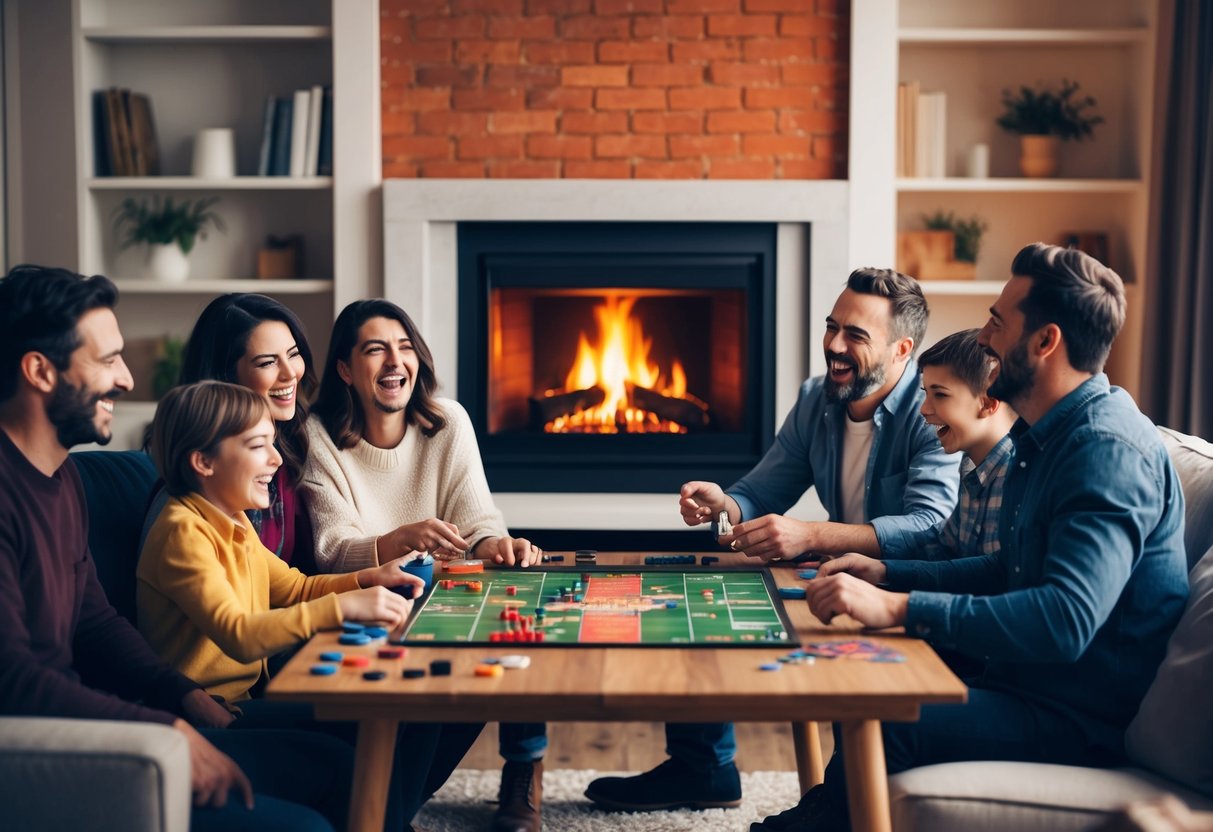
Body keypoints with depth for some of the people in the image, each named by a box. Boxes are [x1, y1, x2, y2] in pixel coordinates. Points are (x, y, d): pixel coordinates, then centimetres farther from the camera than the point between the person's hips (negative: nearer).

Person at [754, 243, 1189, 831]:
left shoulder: (1110, 450, -21)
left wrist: (898, 607, -35)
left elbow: (1066, 619, -34)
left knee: (883, 726, -26)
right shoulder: (1044, 439, 12)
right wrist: (887, 574, 8)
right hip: (1030, 683, 10)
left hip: (1085, 718, -10)